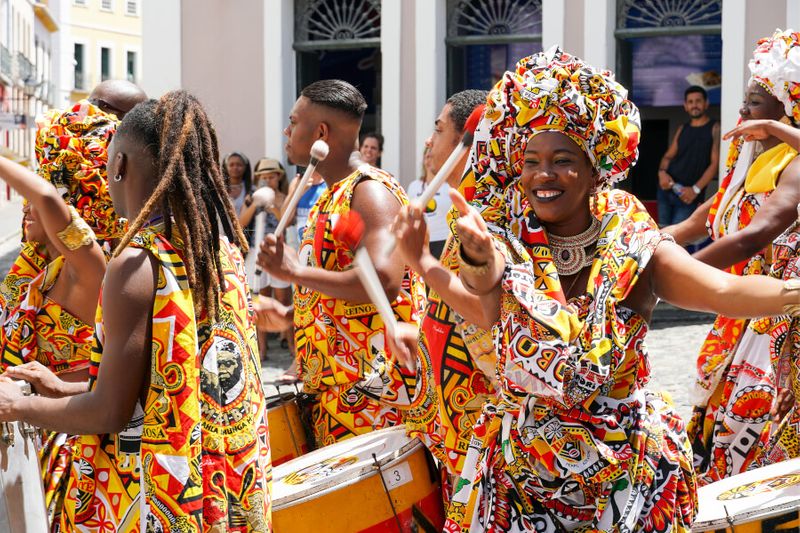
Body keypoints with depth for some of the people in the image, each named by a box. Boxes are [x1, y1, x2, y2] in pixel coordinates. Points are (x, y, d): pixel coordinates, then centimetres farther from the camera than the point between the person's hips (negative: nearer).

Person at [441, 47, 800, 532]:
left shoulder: (636, 250, -11)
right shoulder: (509, 242, -8)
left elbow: (725, 291, -25)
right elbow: (486, 282, -31)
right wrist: (479, 260, -55)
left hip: (626, 471, -1)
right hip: (520, 472, 1)